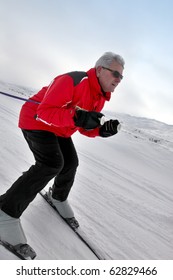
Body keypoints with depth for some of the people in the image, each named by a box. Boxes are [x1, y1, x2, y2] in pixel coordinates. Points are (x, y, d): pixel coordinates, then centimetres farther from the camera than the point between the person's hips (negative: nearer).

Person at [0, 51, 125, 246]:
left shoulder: (100, 97, 0)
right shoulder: (74, 81, -29)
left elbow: (85, 128, 5)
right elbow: (45, 112, -33)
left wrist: (102, 130, -15)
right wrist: (77, 118, -43)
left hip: (58, 130, 9)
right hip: (36, 121, -9)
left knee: (70, 163, 10)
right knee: (52, 164, -25)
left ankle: (58, 197, 41)